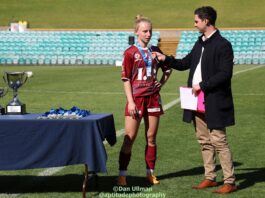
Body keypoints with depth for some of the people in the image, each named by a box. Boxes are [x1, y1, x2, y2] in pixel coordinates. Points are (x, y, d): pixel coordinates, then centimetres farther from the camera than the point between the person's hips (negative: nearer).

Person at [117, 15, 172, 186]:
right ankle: (122, 174, -1)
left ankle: (150, 173, 16)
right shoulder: (131, 53, -5)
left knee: (151, 138, 8)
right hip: (136, 98, -4)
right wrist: (130, 101, -13)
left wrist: (161, 83, 7)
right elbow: (126, 79, -7)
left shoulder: (155, 51, 7)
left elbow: (167, 69, 23)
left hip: (153, 98, 4)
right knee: (129, 138, -4)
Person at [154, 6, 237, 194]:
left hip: (214, 103, -9)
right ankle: (210, 178, 23)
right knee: (205, 141, 14)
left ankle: (230, 182, 0)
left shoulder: (223, 45, -14)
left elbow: (225, 74, -20)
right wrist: (166, 59, 9)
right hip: (198, 101, 9)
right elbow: (185, 63, 21)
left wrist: (203, 85, -19)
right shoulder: (200, 43, 13)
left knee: (219, 141, -6)